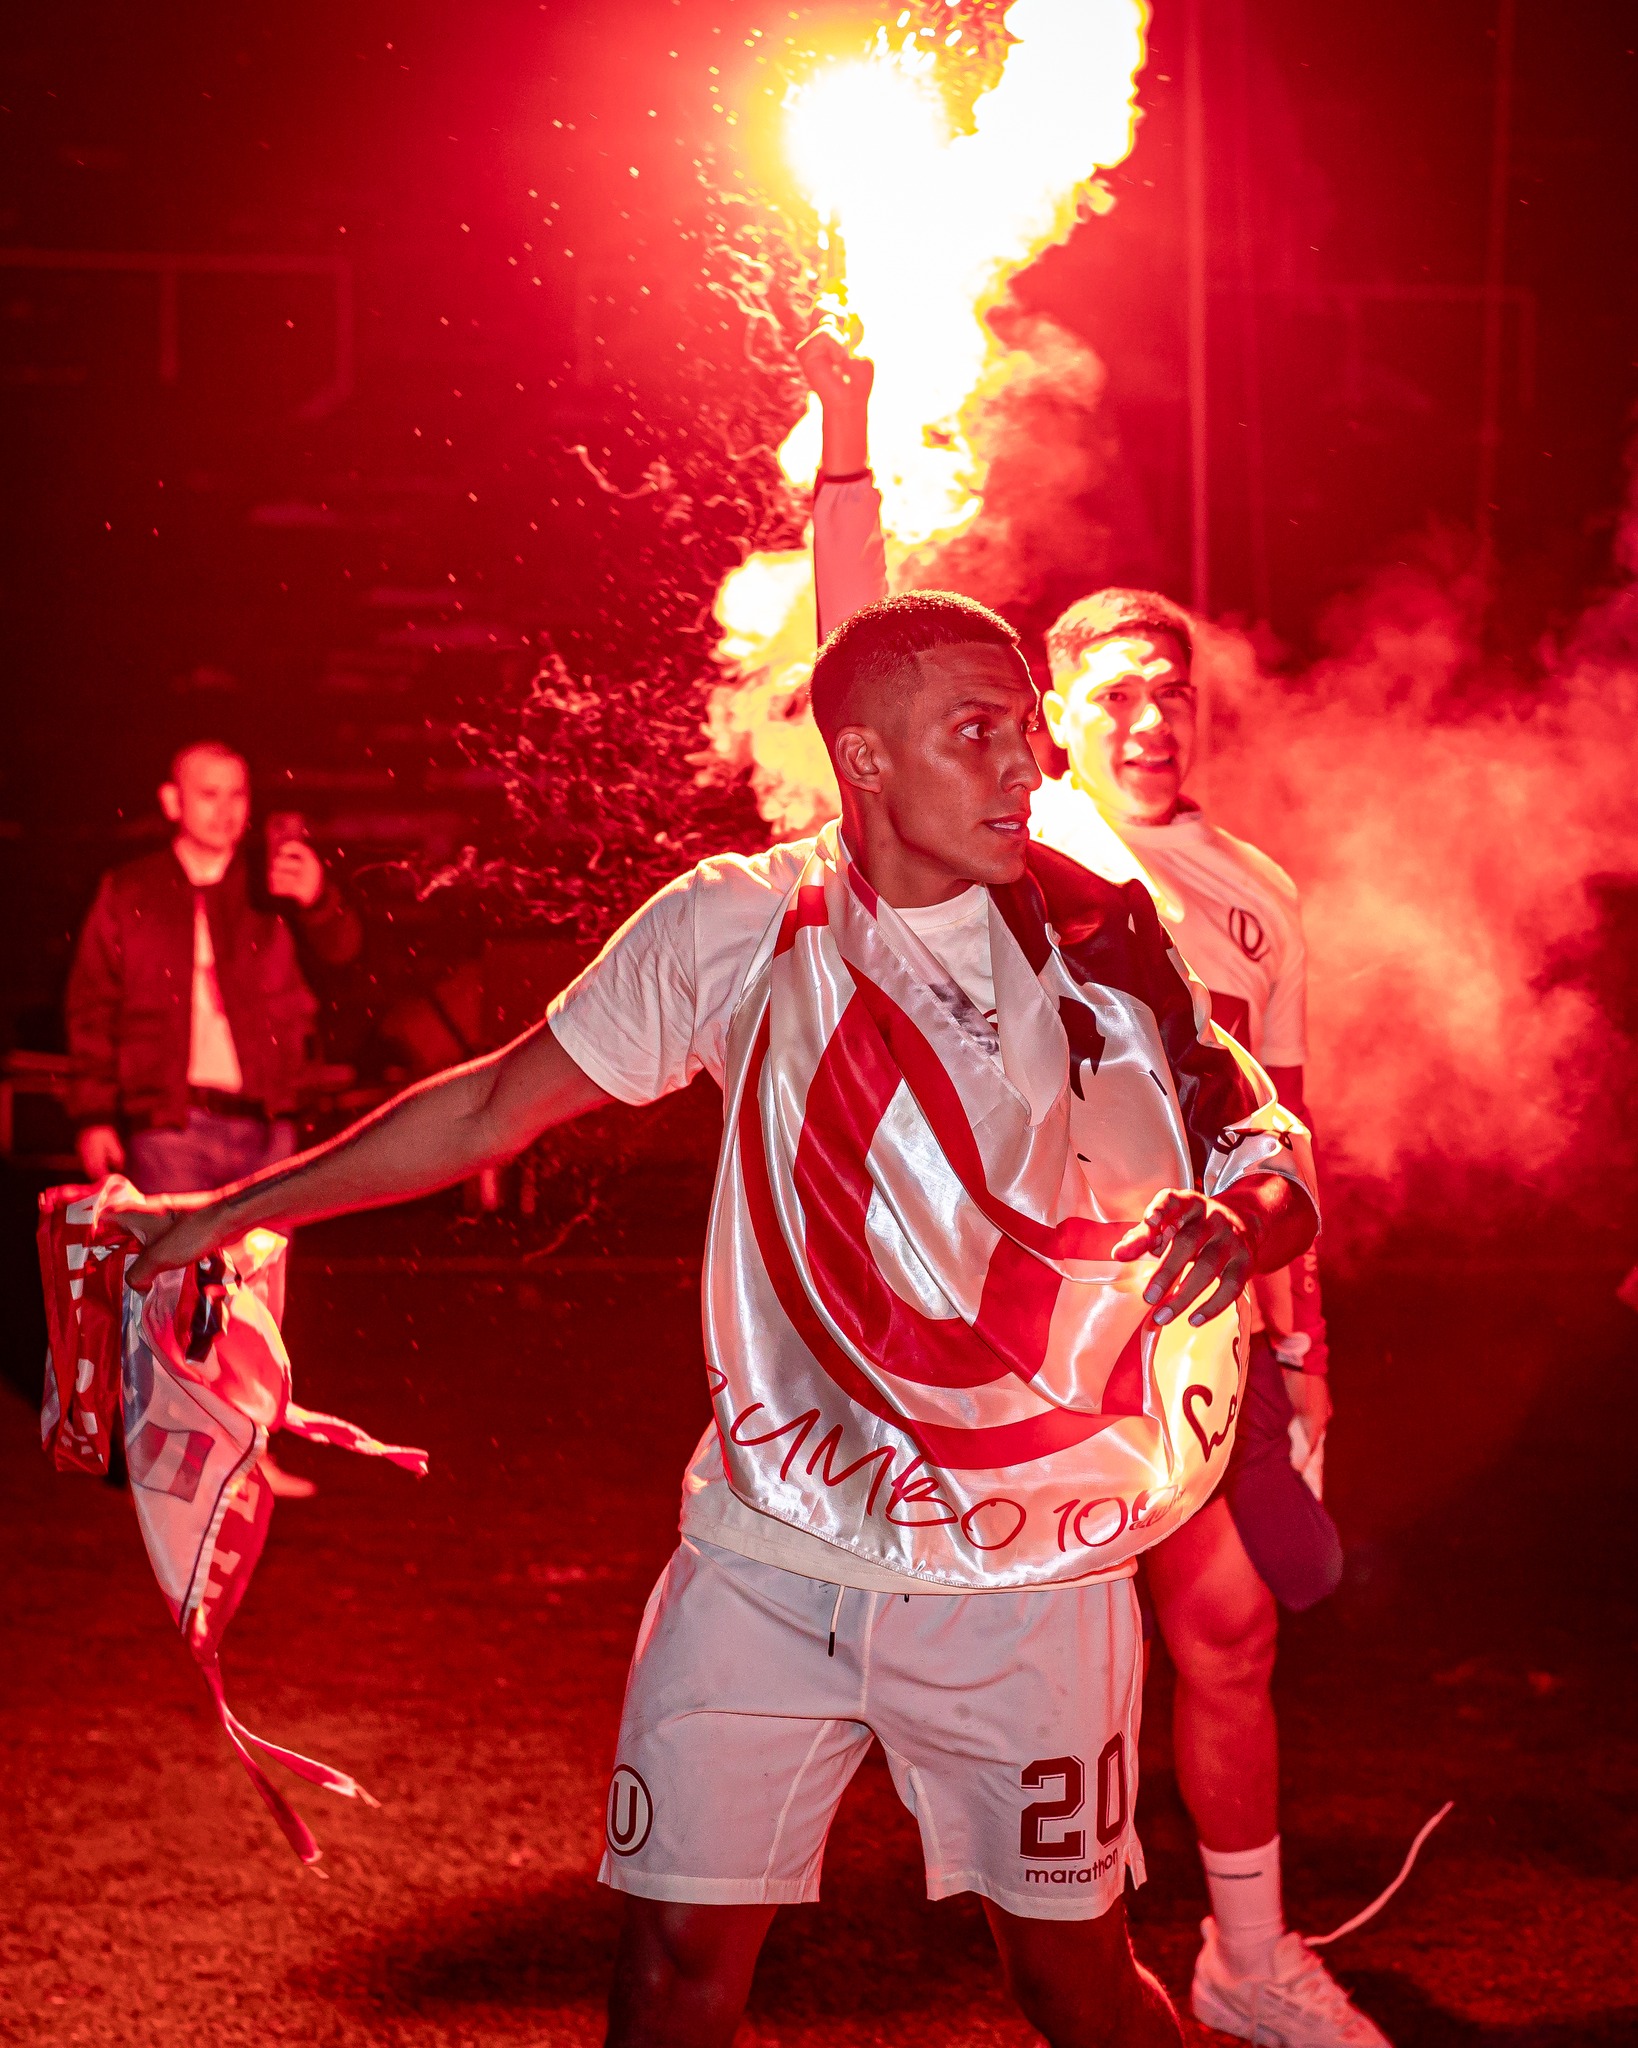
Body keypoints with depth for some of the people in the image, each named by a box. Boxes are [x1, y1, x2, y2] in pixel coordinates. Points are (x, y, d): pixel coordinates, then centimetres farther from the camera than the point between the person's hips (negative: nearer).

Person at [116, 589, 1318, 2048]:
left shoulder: (1092, 943, -3)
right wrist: (229, 1213, 11)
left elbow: (1262, 1135, 0)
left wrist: (1243, 1215, -25)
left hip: (1027, 1580, -1)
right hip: (771, 1554, 1)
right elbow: (494, 1108, 8)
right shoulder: (735, 929, -1)